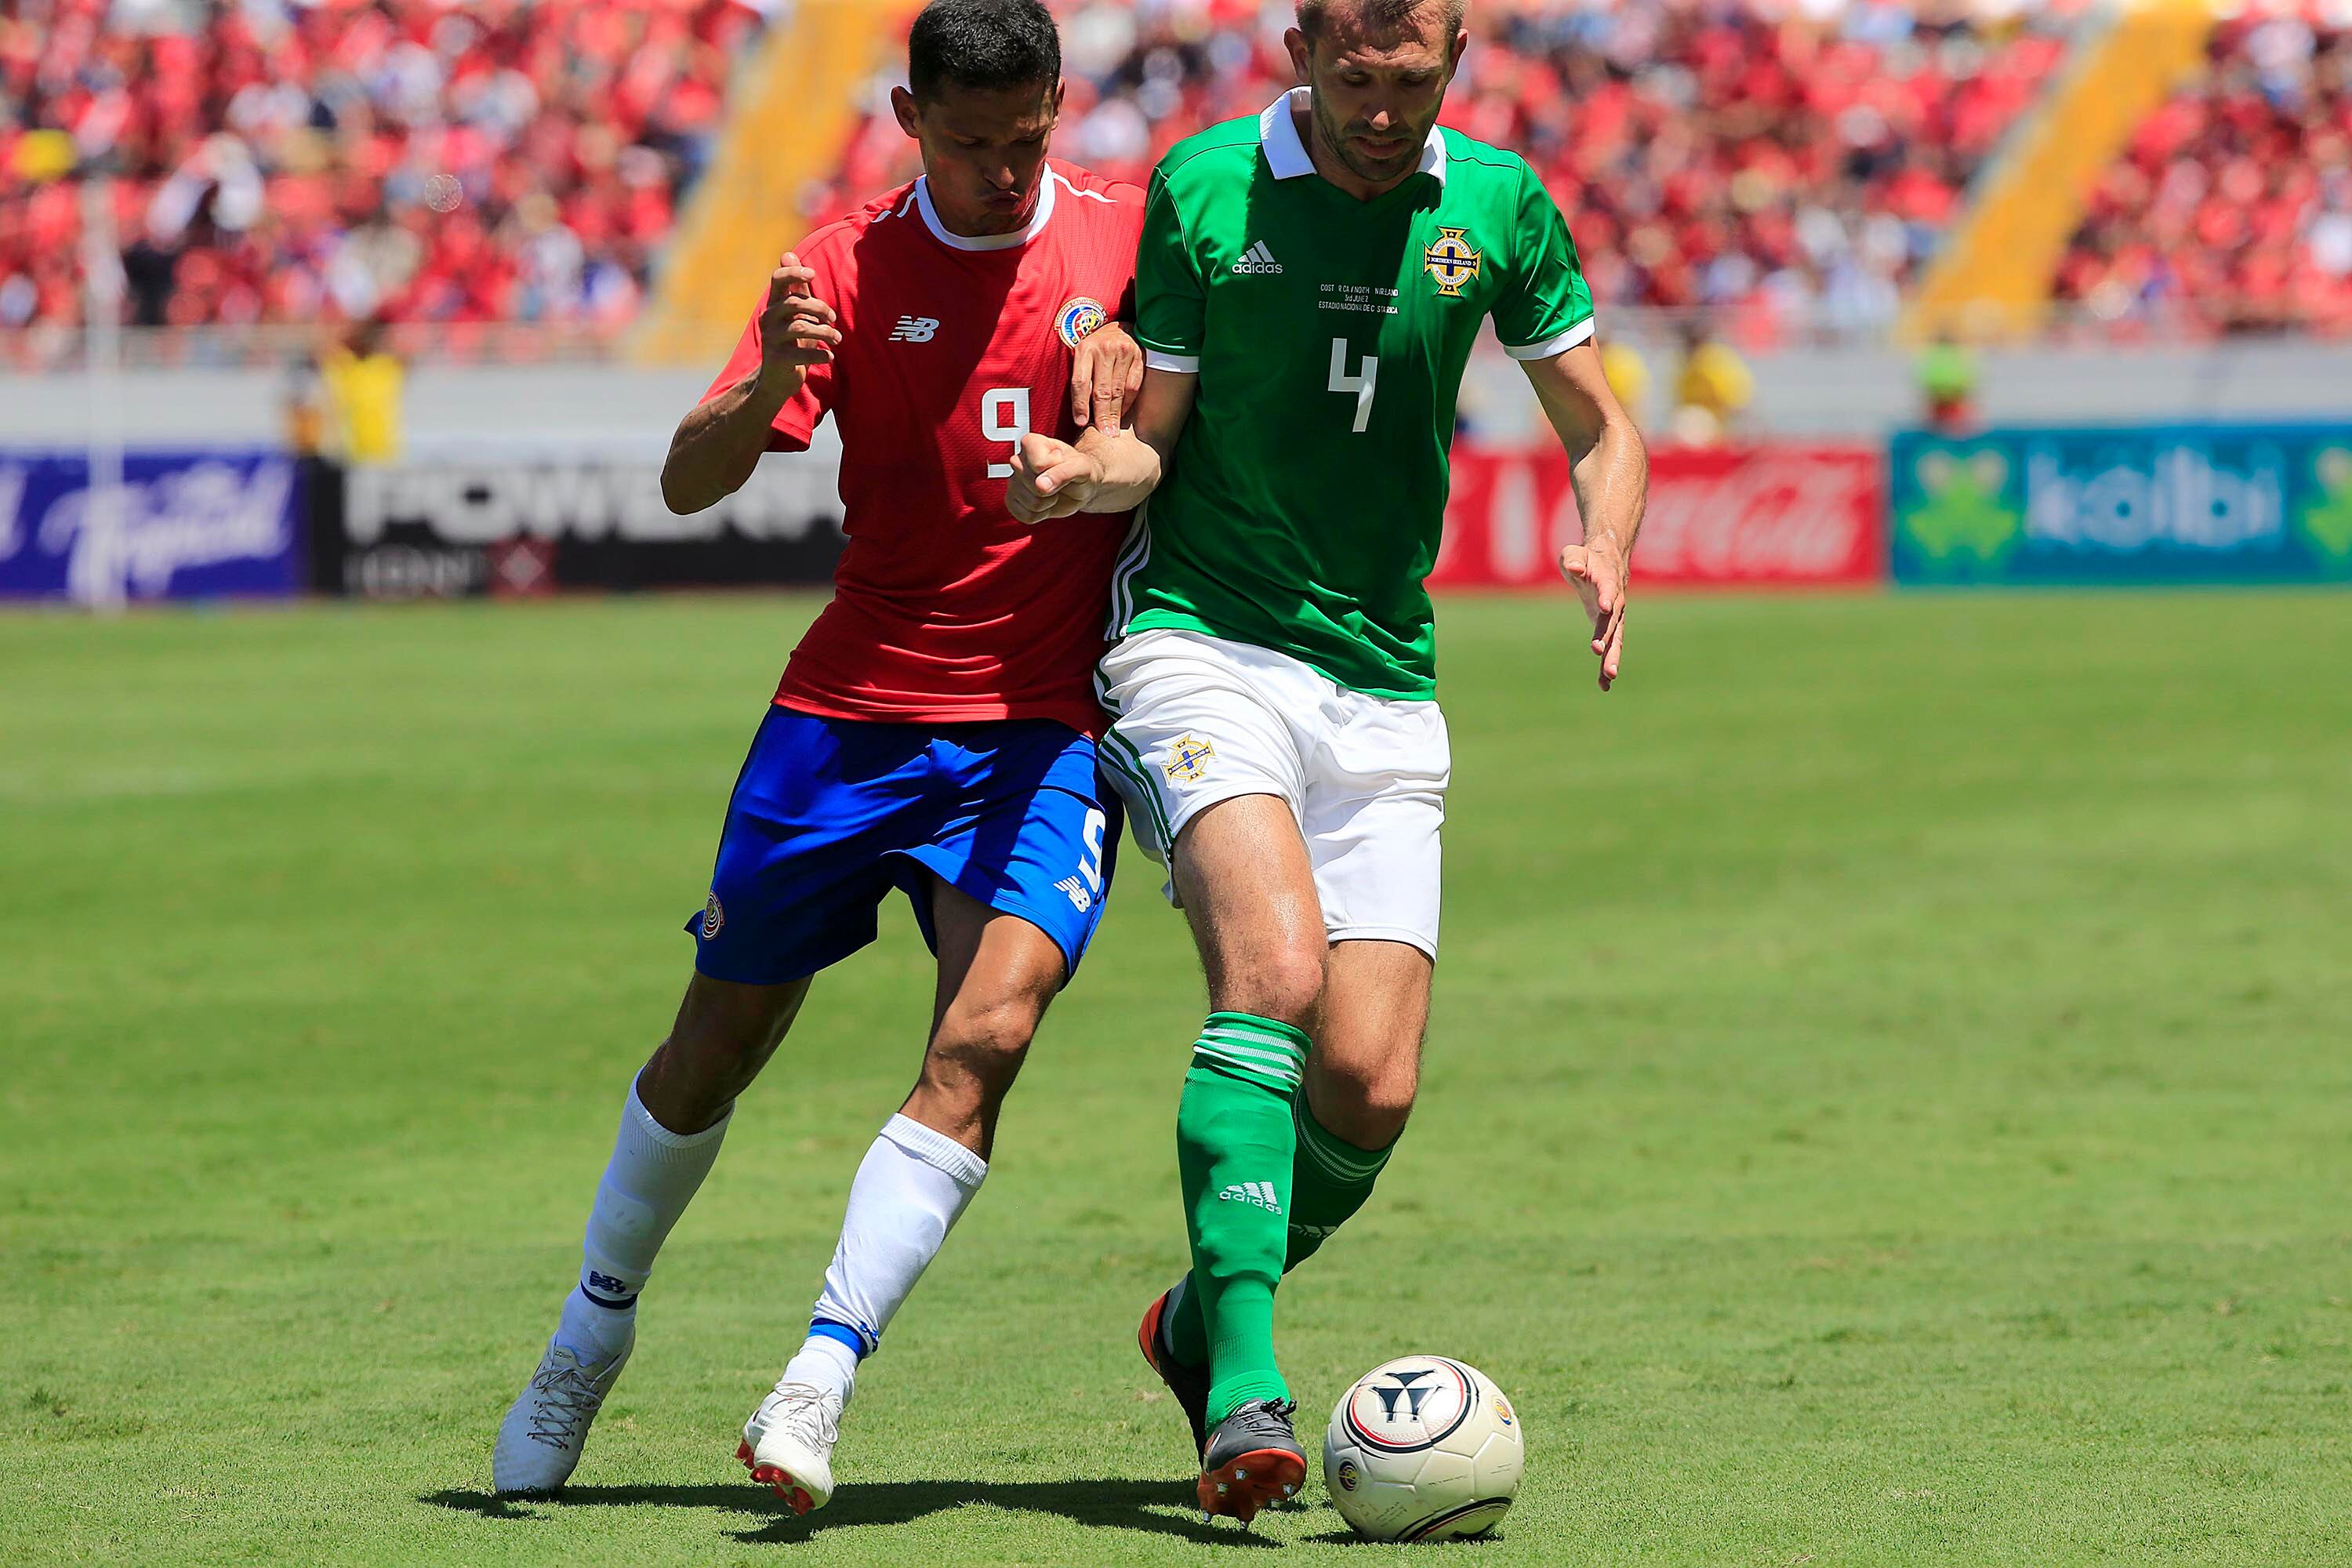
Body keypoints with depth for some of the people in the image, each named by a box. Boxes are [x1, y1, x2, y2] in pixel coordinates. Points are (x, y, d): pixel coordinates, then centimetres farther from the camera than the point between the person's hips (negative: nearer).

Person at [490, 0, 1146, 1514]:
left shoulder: (1128, 233, -1)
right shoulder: (851, 267, -3)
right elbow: (689, 481, -9)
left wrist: (1128, 355, -12)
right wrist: (767, 385, -31)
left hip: (1043, 727, -1)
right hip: (851, 708, 1)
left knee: (985, 1035, -22)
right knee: (719, 1041, 9)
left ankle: (821, 1380, -22)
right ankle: (595, 1328, 32)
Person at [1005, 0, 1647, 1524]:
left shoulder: (1497, 202, 4)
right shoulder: (1203, 186, -4)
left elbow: (1601, 431, 12)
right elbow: (1153, 437, 2)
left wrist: (1605, 547, -9)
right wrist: (1084, 472, -20)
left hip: (1386, 691, 3)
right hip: (1204, 644, -3)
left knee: (1370, 1090, -6)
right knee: (1274, 968, -28)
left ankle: (1203, 1316, 22)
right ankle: (1244, 1385, -30)